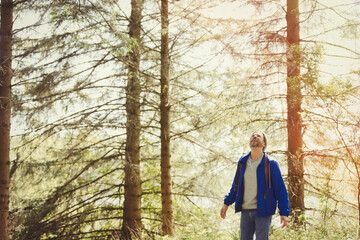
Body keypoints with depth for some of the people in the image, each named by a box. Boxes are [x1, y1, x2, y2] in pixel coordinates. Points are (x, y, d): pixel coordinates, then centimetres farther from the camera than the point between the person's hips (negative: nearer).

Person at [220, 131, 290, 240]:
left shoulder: (270, 164, -4)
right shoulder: (242, 162, 9)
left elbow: (280, 189, -4)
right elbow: (236, 185, 20)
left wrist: (284, 212, -9)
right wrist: (227, 203, 15)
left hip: (263, 211, -4)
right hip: (246, 211, 4)